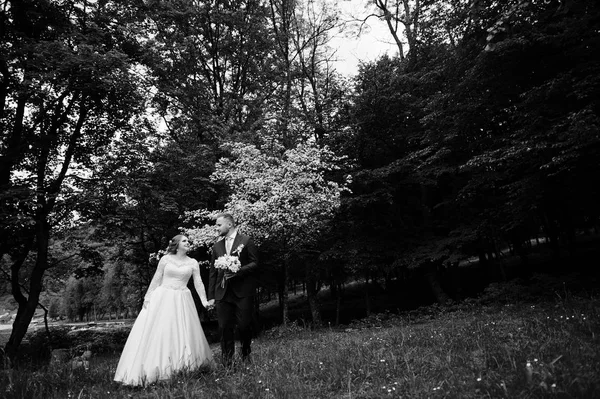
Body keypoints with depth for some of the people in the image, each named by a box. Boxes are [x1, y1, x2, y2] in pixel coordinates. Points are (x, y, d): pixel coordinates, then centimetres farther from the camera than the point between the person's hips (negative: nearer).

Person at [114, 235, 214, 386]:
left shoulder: (193, 263, 4)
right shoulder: (165, 259, 3)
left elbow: (198, 283, -1)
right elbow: (156, 279, 5)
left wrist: (204, 300, -13)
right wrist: (148, 296, -2)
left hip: (181, 302, 1)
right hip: (162, 298, -1)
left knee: (182, 333, 1)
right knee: (157, 332, 0)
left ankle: (180, 367, 14)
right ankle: (153, 369, 11)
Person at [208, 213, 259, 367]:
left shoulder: (246, 241, 0)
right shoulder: (217, 246, 14)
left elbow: (254, 264, -4)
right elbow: (213, 272, 14)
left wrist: (238, 271, -18)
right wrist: (211, 296, 9)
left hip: (243, 292, -4)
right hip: (222, 292, 4)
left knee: (244, 325, 1)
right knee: (225, 328, 3)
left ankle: (246, 354, 27)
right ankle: (227, 361, 16)